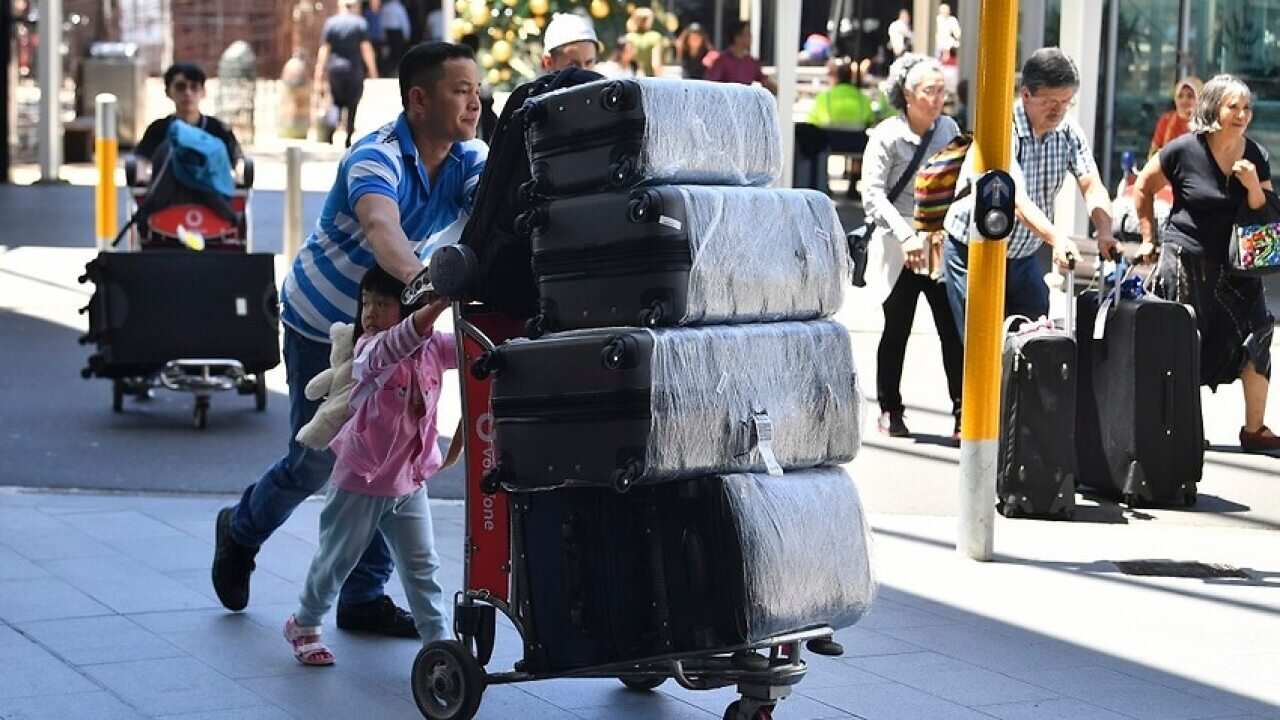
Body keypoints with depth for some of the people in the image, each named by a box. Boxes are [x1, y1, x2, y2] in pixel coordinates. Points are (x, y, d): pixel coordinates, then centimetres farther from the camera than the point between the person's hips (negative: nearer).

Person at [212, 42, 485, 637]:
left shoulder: (468, 160, -10)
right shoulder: (378, 157, -30)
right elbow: (381, 228, -51)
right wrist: (420, 279, -72)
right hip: (321, 321, -6)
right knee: (316, 459, 1)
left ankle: (365, 596, 12)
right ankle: (241, 531, 30)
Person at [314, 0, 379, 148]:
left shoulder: (330, 23, 3)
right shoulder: (360, 23, -2)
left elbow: (323, 50, 0)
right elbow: (366, 49, -6)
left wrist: (319, 77, 1)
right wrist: (373, 73, -1)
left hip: (335, 69, 2)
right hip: (355, 69, -2)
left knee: (336, 103, 13)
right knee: (353, 104, 9)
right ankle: (349, 138, 4)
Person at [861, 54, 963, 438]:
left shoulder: (949, 130, 7)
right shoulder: (886, 136, -7)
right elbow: (873, 194, -12)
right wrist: (906, 237, -21)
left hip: (943, 246, 3)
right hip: (899, 250, -3)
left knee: (954, 331, -3)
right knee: (896, 331, 7)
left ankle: (963, 412, 0)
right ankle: (890, 410, 19)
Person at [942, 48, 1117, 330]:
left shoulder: (1069, 133, -4)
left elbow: (1092, 187, -12)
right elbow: (1016, 198, -36)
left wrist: (1104, 232, -33)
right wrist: (1056, 239, -51)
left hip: (1024, 257, 6)